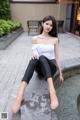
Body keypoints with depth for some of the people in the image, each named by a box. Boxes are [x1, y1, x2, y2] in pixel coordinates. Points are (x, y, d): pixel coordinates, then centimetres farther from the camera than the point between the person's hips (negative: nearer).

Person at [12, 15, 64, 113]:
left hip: (51, 67, 0)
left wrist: (60, 73, 8)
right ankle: (20, 95, -49)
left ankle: (52, 92, -50)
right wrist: (34, 54, -28)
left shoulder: (55, 39, 5)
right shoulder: (35, 39, 6)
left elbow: (57, 57, 7)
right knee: (34, 59, -36)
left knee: (42, 57, -35)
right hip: (40, 68, 1)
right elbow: (34, 52, -3)